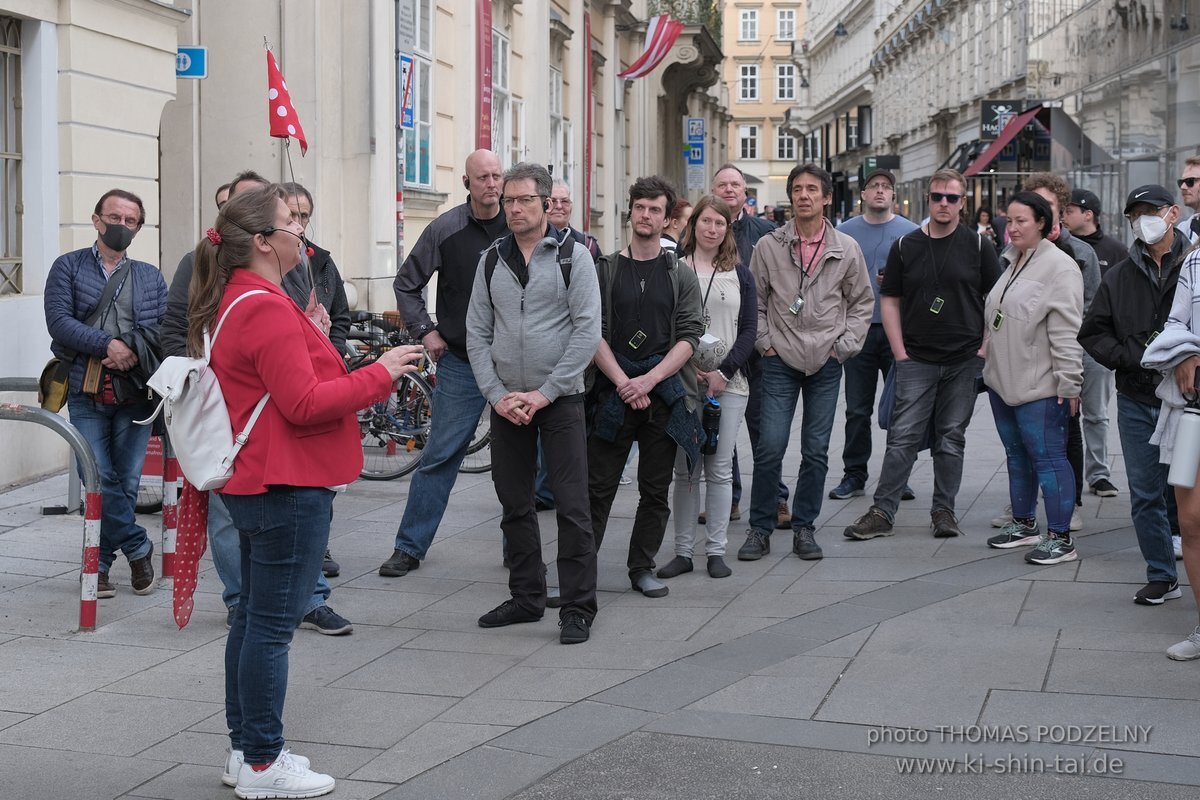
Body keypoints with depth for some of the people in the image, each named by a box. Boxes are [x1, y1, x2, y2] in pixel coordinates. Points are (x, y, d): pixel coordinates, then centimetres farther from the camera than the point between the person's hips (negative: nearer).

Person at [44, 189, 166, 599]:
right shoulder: (69, 266, 10)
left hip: (134, 392, 2)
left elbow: (163, 330, 5)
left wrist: (134, 353, -13)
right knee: (100, 479, -10)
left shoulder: (150, 277, 17)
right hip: (87, 391, -2)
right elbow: (59, 321, -4)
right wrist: (107, 344, -14)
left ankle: (100, 564, 13)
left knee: (126, 482, 1)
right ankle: (138, 548, 7)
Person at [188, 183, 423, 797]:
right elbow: (304, 404, -22)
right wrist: (379, 375, -14)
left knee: (253, 617, 16)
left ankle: (245, 747, 26)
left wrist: (312, 343, 15)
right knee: (273, 624, -3)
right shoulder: (267, 309, -19)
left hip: (254, 483, 11)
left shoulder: (232, 301, 13)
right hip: (287, 487, -11)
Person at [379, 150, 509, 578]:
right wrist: (425, 331, 0)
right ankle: (409, 547, 8)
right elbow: (406, 283, 8)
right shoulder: (446, 229, -2)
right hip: (460, 362, -1)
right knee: (441, 456, 0)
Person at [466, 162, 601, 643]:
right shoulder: (491, 260, 9)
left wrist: (544, 393, -14)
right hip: (505, 402, 4)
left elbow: (588, 330, -9)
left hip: (560, 400, -4)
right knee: (515, 505, 11)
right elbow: (477, 333, 8)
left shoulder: (572, 256, -3)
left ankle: (577, 608, 3)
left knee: (572, 507, -4)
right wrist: (496, 394, -5)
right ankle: (526, 598, 23)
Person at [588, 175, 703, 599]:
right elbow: (593, 332, 0)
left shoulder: (681, 276, 8)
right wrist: (624, 382, -12)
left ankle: (643, 568, 18)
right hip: (613, 392, -1)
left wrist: (649, 380, -13)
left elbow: (689, 337, 0)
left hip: (663, 395, 1)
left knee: (656, 489, 7)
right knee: (598, 487, -2)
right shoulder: (605, 270, 7)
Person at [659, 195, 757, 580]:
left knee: (720, 468, 2)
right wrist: (687, 370, -10)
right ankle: (683, 551, 8)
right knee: (685, 469, 1)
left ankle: (716, 551, 9)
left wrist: (724, 372, -7)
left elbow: (749, 330, 5)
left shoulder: (739, 275, 10)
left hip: (729, 383, 1)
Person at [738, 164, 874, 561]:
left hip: (826, 364, 1)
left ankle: (804, 528, 18)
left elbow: (862, 301, 11)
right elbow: (755, 300, 8)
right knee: (770, 447, -6)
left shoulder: (846, 249, 2)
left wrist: (845, 346, 2)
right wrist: (764, 342, -1)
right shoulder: (768, 246, 0)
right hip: (780, 362, -1)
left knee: (816, 451, 5)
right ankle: (760, 529, 6)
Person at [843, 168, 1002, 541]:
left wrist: (985, 347, -4)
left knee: (951, 437, 8)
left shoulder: (978, 246, 2)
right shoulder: (905, 246, 4)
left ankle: (943, 510, 18)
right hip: (916, 360, 0)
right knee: (903, 437, -3)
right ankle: (882, 512, 1)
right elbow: (890, 300, 6)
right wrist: (900, 352, -1)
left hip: (965, 360, 0)